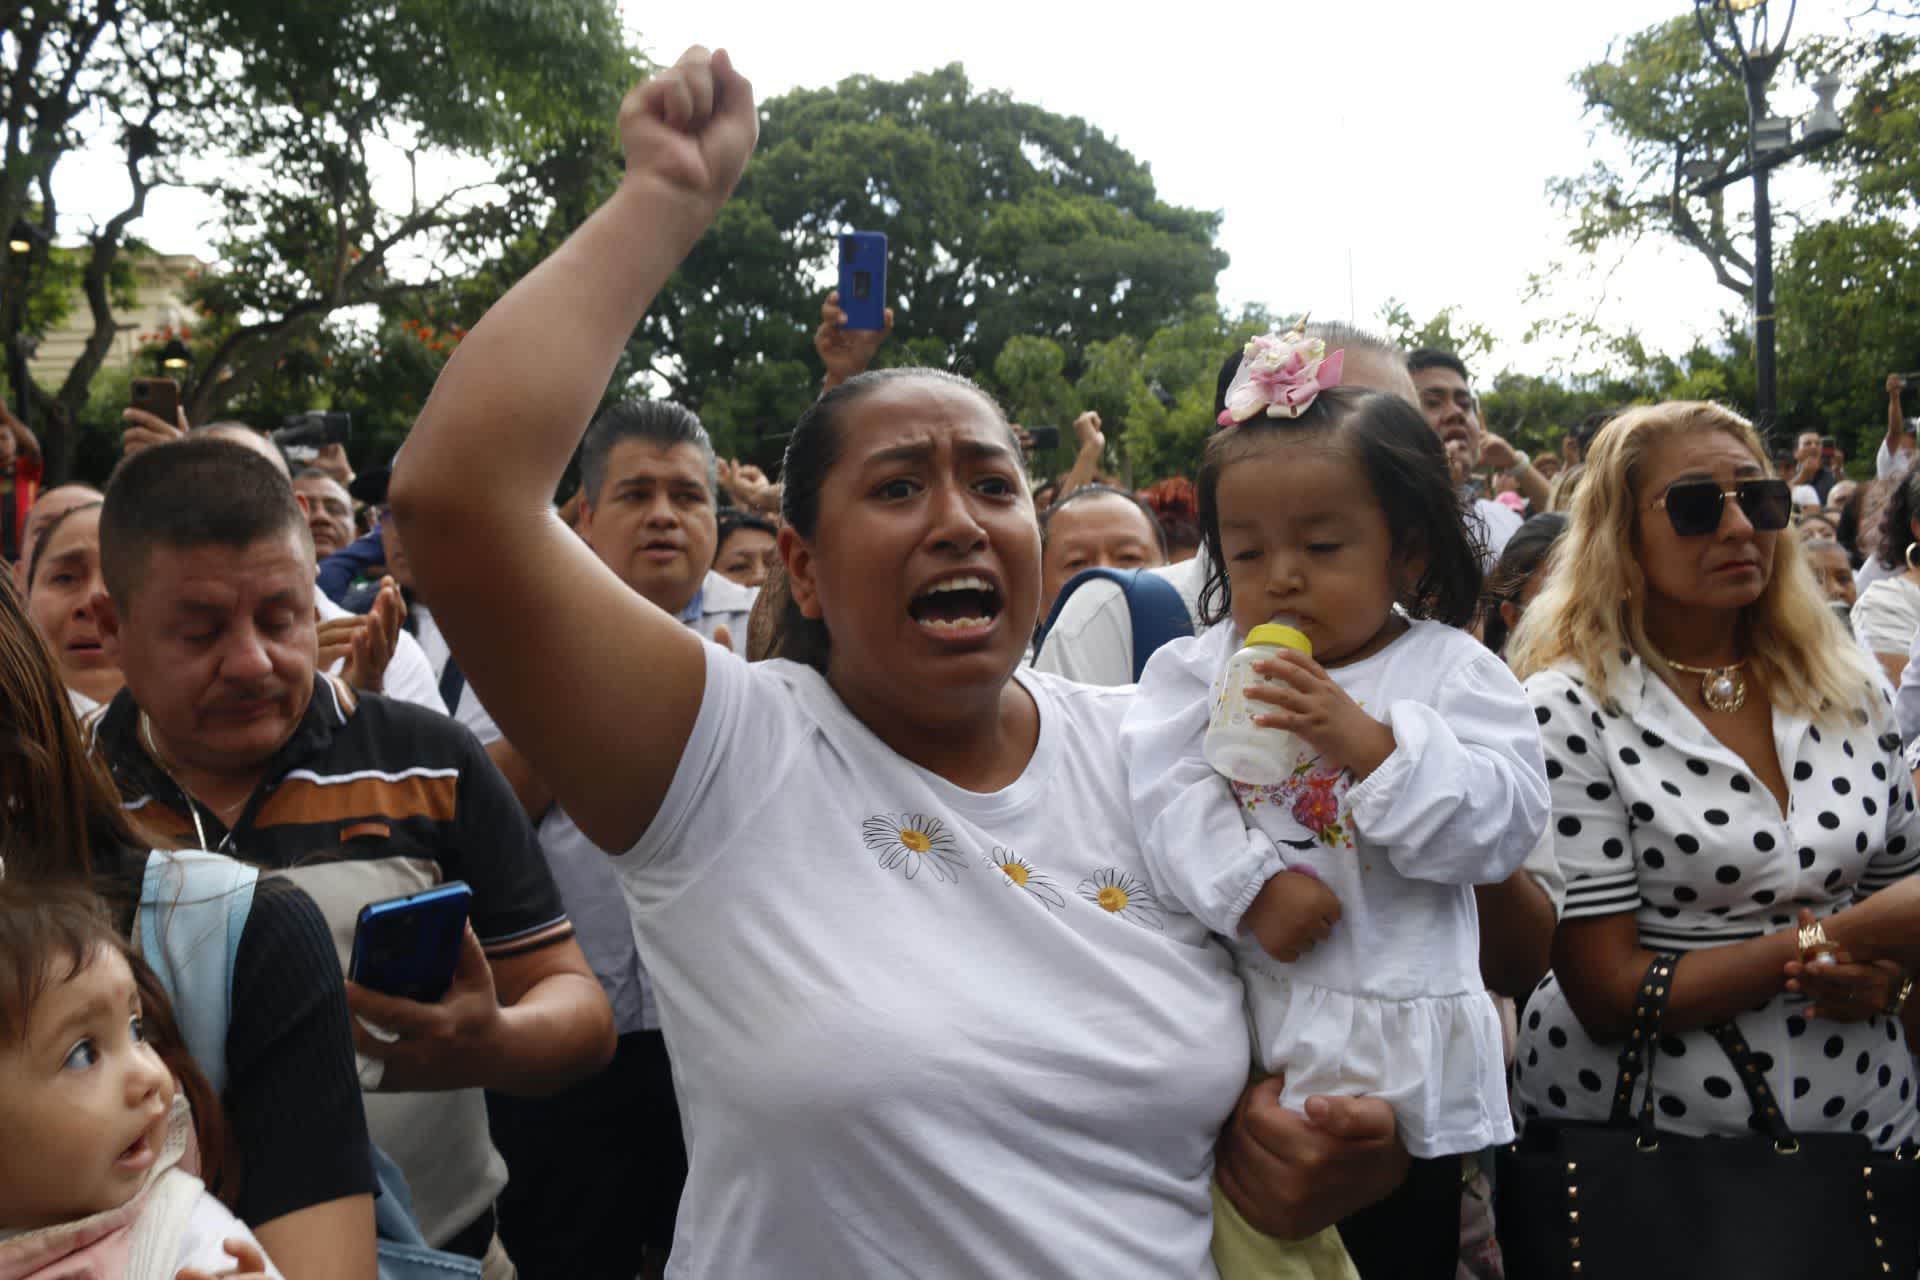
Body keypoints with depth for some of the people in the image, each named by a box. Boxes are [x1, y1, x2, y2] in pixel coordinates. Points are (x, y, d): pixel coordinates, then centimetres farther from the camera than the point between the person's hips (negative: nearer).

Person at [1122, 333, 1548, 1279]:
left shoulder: (1451, 672, -3)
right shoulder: (1204, 667, 2)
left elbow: (1500, 828, -13)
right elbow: (1167, 797, -10)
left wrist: (1369, 742, -23)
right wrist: (1251, 886, -22)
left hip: (1400, 1057, -1)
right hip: (1234, 1036, 2)